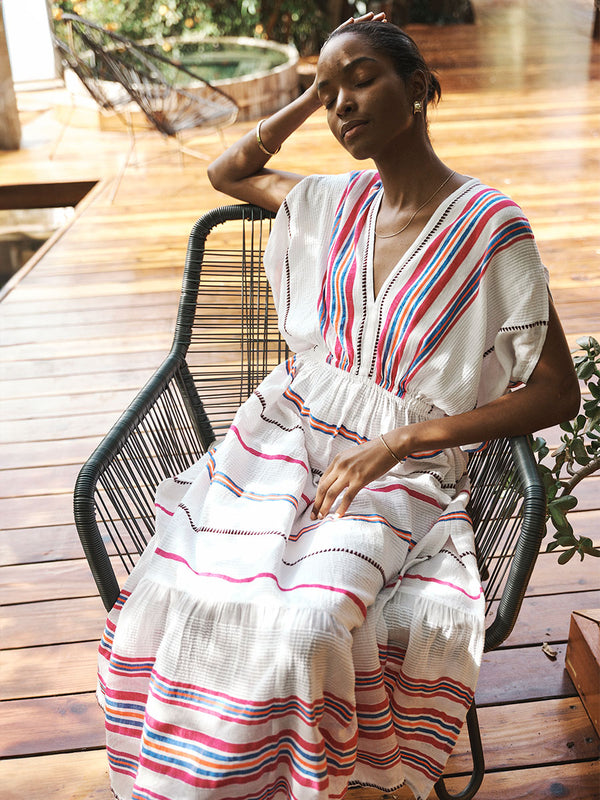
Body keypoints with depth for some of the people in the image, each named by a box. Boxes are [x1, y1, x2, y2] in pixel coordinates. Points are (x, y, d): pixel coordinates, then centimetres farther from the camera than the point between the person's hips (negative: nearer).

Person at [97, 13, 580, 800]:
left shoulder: (492, 229, -9)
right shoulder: (338, 200, 8)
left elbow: (558, 393, -8)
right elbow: (226, 173, 24)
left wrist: (397, 443, -15)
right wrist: (310, 96, 9)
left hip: (396, 470, -4)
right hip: (288, 435, 4)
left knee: (302, 628, -30)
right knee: (167, 595, -20)